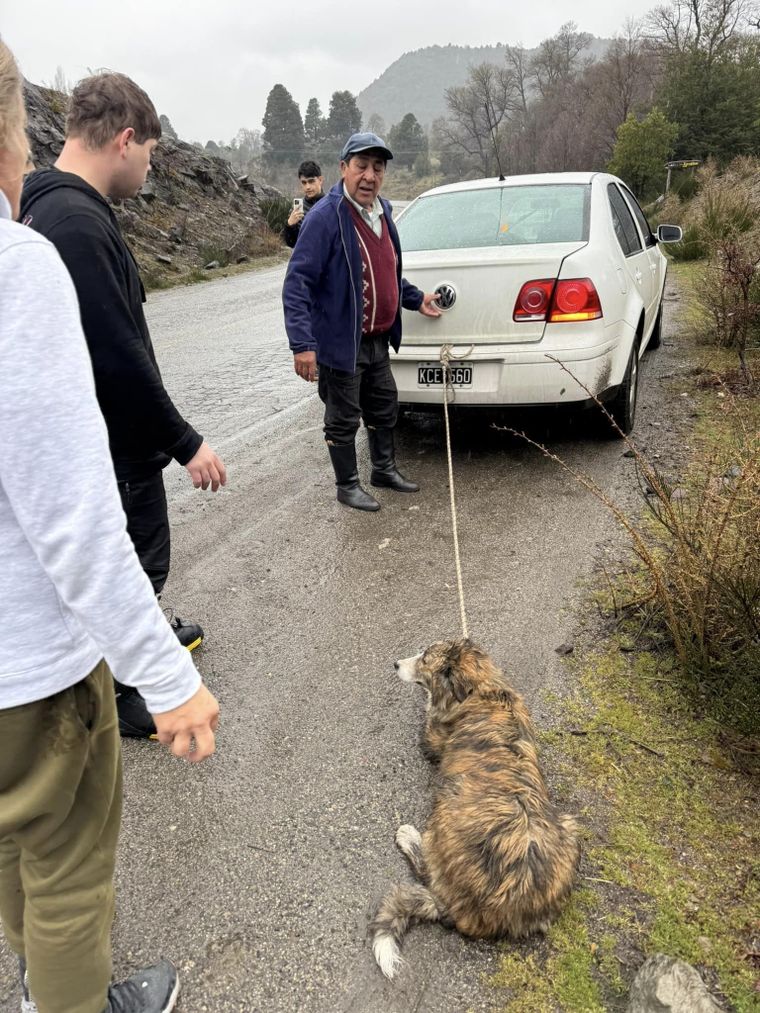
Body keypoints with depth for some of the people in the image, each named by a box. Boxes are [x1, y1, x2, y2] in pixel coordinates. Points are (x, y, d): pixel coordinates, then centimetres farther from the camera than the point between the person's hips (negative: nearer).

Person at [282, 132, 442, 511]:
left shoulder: (381, 211, 9)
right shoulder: (325, 217, -18)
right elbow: (297, 283, -22)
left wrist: (415, 299, 24)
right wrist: (302, 343, -29)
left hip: (378, 340, 8)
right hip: (342, 343, -8)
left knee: (385, 409, 20)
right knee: (343, 420, 6)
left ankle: (385, 469, 39)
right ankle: (347, 486, 22)